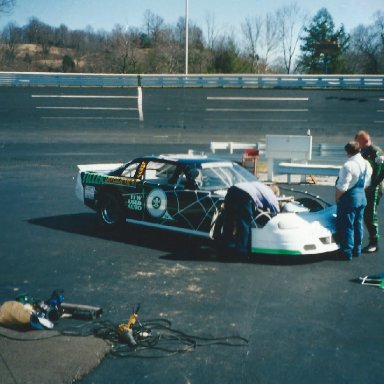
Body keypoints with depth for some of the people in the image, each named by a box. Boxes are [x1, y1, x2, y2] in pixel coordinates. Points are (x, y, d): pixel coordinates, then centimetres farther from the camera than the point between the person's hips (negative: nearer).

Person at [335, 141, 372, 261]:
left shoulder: (349, 165, -21)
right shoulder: (367, 164, 5)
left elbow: (342, 187, -21)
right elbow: (367, 183, 13)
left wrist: (337, 198, -8)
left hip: (349, 198, -8)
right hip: (362, 197, 8)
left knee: (346, 226, 1)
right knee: (358, 224, 17)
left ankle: (347, 252, 5)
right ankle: (357, 250, 27)